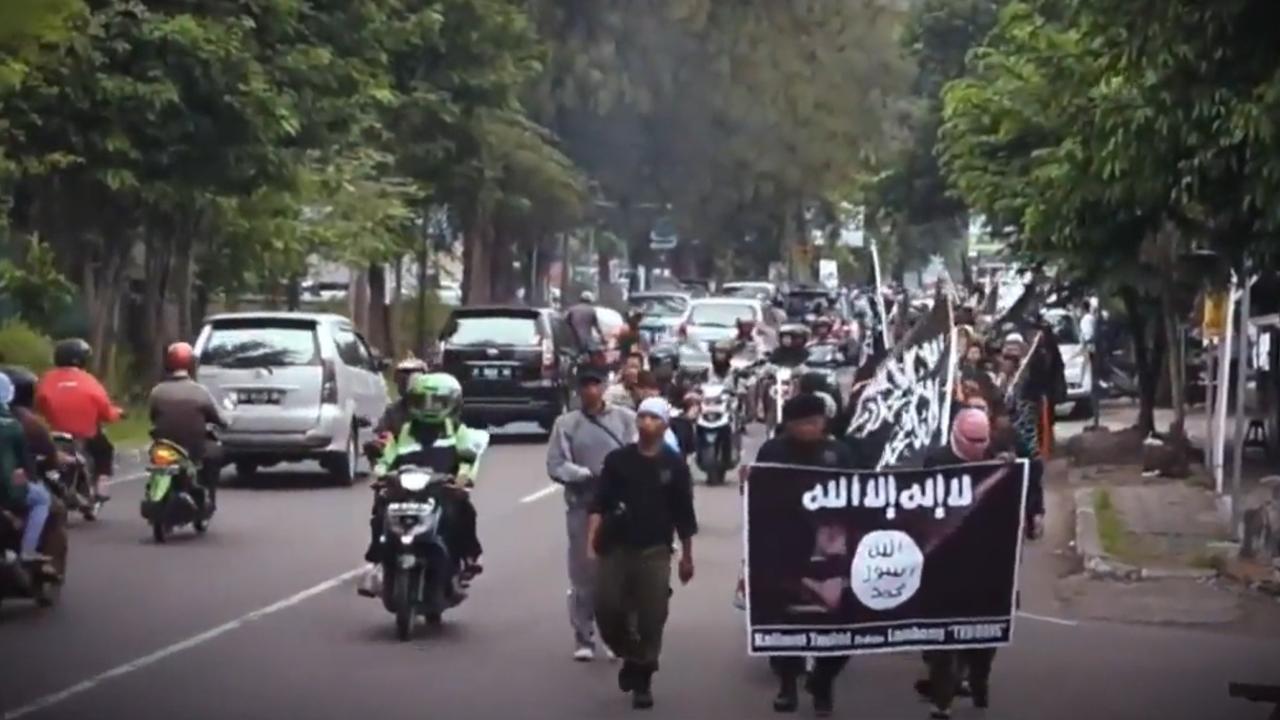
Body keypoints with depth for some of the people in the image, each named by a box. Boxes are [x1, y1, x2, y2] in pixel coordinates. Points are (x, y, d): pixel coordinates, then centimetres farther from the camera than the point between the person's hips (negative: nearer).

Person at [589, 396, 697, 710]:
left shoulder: (674, 465, 2)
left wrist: (687, 556, 9)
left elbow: (684, 515, 7)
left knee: (651, 619, -4)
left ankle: (642, 679, 11)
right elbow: (599, 504, 1)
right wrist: (591, 541, -11)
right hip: (615, 548, 1)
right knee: (606, 609, -6)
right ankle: (629, 656, 23)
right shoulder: (617, 460, 3)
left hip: (655, 552, -1)